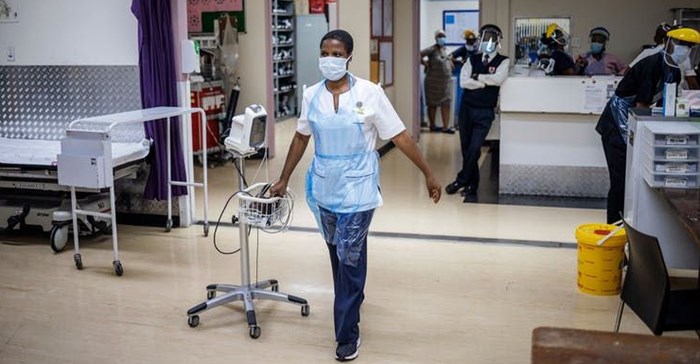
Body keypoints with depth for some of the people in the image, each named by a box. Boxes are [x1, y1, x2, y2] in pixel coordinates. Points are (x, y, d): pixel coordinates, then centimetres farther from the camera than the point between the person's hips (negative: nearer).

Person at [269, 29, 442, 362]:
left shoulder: (369, 93, -11)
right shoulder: (312, 96, 0)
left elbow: (400, 136, -7)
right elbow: (301, 138, 12)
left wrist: (428, 174, -7)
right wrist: (284, 179, 16)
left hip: (357, 188, -4)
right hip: (323, 188, 4)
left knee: (350, 259, -3)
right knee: (338, 256, 18)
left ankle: (347, 334, 9)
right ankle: (352, 302, 43)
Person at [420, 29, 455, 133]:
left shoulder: (445, 49, 11)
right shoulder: (432, 49, -12)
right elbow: (419, 56, -22)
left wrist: (450, 62, 10)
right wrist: (427, 65, -14)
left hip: (446, 81, 6)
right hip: (434, 81, -6)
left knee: (446, 104, 1)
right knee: (433, 104, 6)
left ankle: (446, 127, 4)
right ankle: (432, 125, 17)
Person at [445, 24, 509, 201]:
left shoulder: (503, 61, 1)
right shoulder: (473, 59, 8)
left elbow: (498, 79, -19)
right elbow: (463, 82, -5)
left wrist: (477, 77, -9)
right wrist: (485, 83, -11)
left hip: (484, 112, -3)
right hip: (466, 108, 4)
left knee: (474, 149, -11)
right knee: (466, 148, 7)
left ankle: (461, 180, 6)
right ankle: (472, 186, 18)